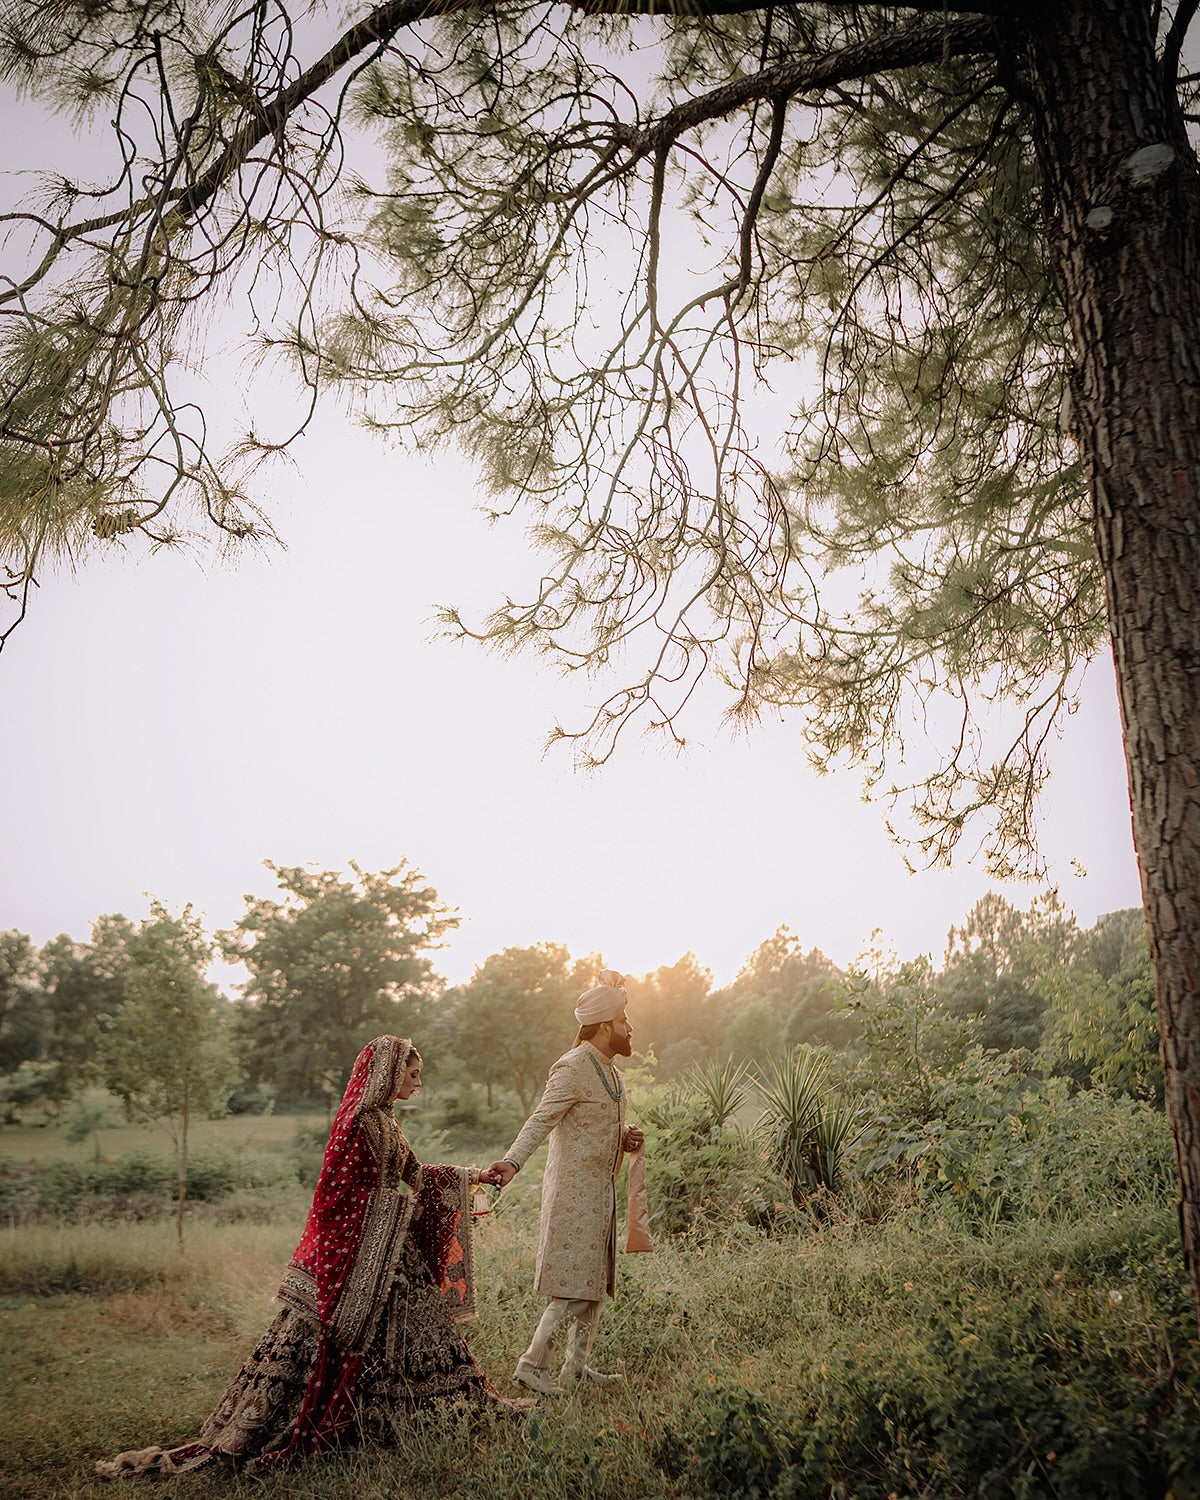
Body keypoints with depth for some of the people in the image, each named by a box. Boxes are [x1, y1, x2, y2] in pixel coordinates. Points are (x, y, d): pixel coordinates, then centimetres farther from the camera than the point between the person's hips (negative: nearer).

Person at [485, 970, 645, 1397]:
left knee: (596, 1282, 13)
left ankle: (576, 1367, 23)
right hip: (573, 1191, -9)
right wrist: (512, 1161, -39)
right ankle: (532, 1364, 4)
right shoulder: (573, 1068, -16)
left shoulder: (608, 1069, 14)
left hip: (599, 1191, 9)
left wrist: (625, 1137, 4)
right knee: (573, 1285, -7)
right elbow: (542, 1119, -26)